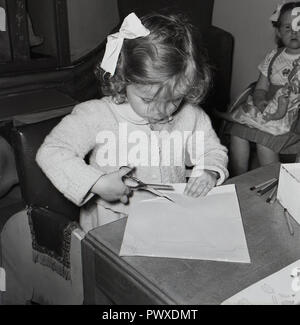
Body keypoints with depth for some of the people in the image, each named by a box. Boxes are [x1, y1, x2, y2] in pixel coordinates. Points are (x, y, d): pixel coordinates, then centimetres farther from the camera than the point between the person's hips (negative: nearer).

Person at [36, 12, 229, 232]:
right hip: (112, 222, -2)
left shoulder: (191, 115, -3)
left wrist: (209, 172, -10)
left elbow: (213, 150, 14)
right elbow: (51, 153, -17)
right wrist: (98, 183, -25)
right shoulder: (97, 115, -14)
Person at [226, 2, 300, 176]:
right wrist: (260, 101, -9)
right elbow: (261, 88, 11)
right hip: (267, 107, 5)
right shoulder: (274, 56, 12)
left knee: (264, 142, -23)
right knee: (237, 130, -14)